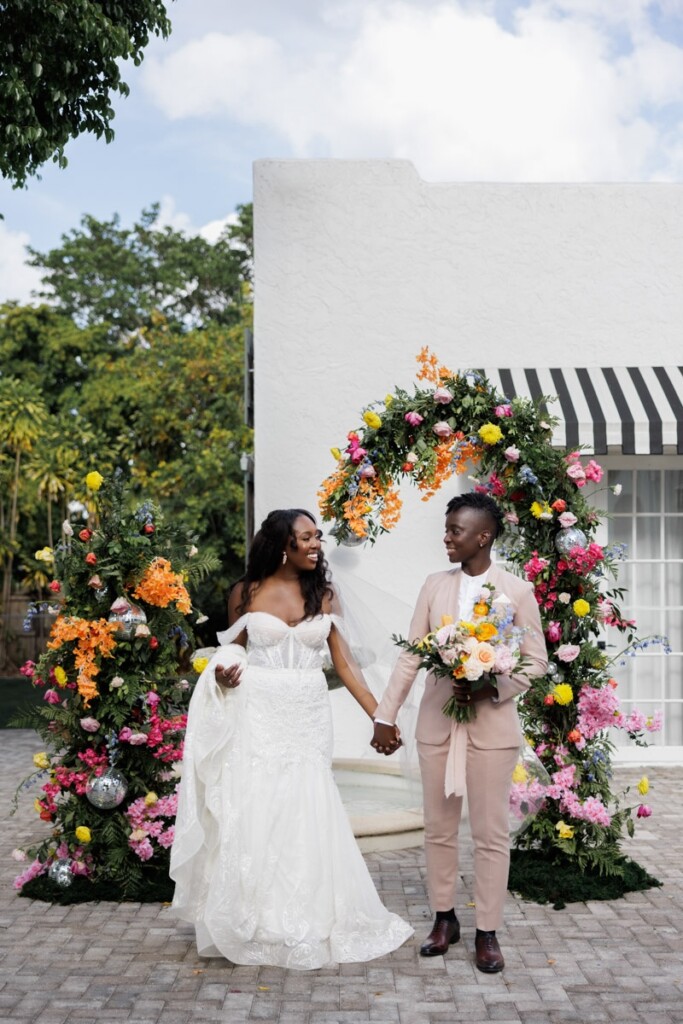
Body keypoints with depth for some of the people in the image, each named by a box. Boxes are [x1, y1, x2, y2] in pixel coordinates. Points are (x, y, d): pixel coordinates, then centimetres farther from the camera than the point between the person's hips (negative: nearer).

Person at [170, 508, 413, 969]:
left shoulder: (324, 595, 5)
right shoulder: (247, 593, 2)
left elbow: (345, 662, 1)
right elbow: (231, 651, 12)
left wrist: (379, 715, -6)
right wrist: (223, 673, -11)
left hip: (308, 716, 1)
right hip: (258, 712, -1)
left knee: (306, 814, 1)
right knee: (253, 813, 0)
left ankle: (305, 921, 17)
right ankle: (253, 923, 15)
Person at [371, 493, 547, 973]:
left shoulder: (518, 591, -5)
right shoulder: (435, 586, 4)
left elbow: (537, 661, -2)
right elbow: (410, 656, 5)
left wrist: (491, 688, -18)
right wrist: (386, 715, 2)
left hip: (492, 725, -3)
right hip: (437, 723, 3)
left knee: (491, 833, 4)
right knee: (439, 828, 11)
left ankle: (488, 932, 16)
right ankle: (444, 919, 27)